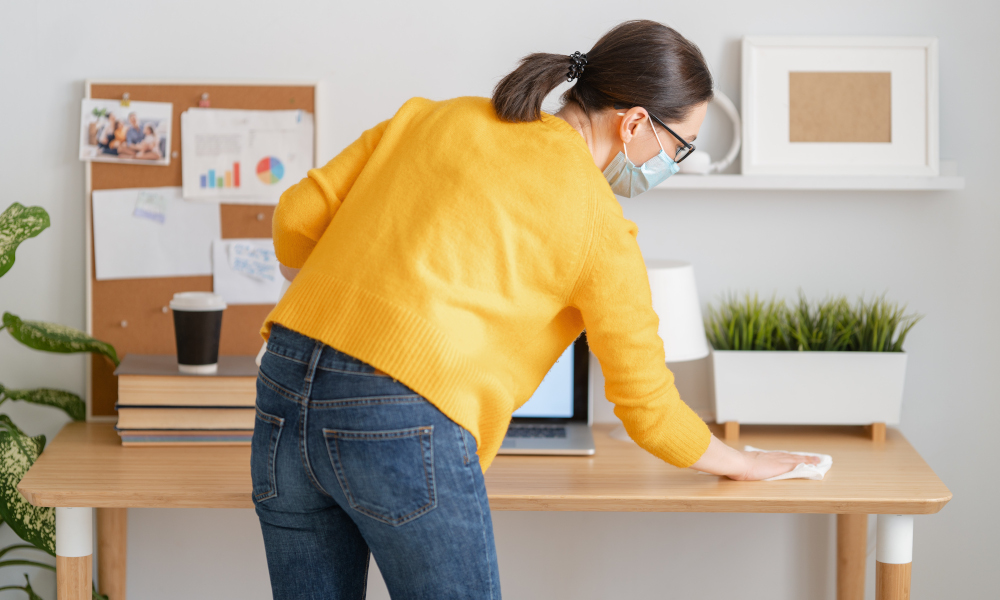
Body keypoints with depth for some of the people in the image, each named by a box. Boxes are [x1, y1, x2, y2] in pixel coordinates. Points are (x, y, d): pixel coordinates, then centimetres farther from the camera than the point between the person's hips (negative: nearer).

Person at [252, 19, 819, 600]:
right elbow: (648, 405, 7)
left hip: (285, 388, 6)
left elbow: (298, 218, 12)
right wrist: (744, 463, 25)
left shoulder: (435, 118, 15)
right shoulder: (597, 223, 1)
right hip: (404, 422, -6)